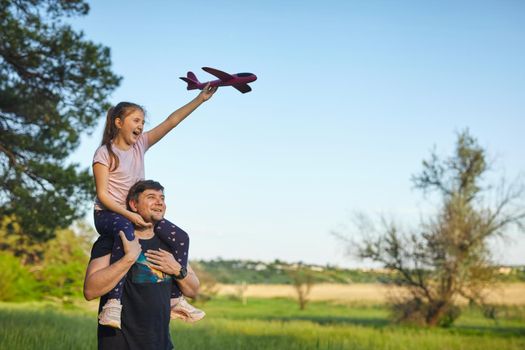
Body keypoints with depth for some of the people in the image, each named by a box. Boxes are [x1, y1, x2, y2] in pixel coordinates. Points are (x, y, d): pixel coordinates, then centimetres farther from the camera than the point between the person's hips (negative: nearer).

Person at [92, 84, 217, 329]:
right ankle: (114, 302, -46)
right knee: (125, 232, -42)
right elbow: (102, 194, -15)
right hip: (108, 213, -7)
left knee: (180, 238, -11)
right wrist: (128, 214, -28)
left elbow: (171, 121, 0)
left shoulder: (140, 144, 7)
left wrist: (200, 99, -7)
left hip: (136, 212, 7)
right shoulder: (104, 153, -9)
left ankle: (175, 298, -2)